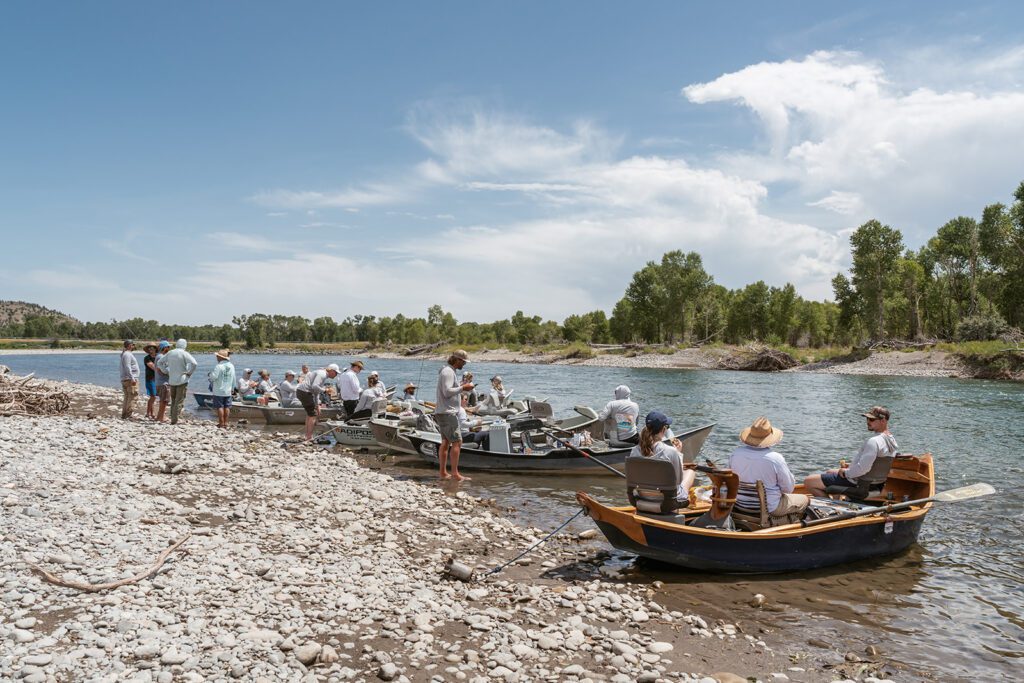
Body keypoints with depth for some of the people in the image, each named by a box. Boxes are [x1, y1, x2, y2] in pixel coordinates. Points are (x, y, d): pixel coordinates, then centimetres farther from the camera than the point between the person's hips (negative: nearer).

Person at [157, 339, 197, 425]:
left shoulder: (170, 353, 10)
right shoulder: (184, 353, -9)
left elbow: (160, 362, 18)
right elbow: (194, 363, -22)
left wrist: (166, 372, 15)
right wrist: (189, 372, -9)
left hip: (171, 380, 6)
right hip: (182, 380, -6)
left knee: (173, 401, 17)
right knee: (179, 402, -2)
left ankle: (172, 419, 19)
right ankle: (174, 420, -6)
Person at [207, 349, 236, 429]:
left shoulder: (218, 366, -15)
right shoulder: (231, 366, 6)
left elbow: (213, 377, -20)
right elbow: (233, 379, 11)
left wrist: (209, 374, 2)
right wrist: (232, 387, 22)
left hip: (219, 391, -6)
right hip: (228, 391, 6)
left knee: (220, 407, 1)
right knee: (226, 407, 9)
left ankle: (221, 423, 3)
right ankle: (225, 423, 13)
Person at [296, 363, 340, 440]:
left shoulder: (323, 375, 21)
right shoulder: (322, 374, -11)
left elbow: (316, 391, 24)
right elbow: (314, 386, -26)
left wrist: (317, 406, 22)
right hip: (305, 392, -11)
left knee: (309, 413, 21)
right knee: (313, 415, -5)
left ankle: (307, 436, 27)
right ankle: (309, 438, -2)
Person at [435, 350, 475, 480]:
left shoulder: (448, 371, 19)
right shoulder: (448, 372, -14)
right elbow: (447, 392, -23)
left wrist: (461, 386, 14)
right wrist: (462, 388, -16)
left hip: (443, 412, 11)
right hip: (447, 413, -11)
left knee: (445, 442, 11)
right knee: (457, 442, -11)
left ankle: (443, 473, 14)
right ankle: (455, 474, -11)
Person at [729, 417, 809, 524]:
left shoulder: (735, 453, -11)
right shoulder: (776, 458, -23)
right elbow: (789, 488, -11)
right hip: (768, 508, -6)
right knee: (804, 499, 19)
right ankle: (779, 521, 7)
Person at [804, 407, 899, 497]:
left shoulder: (873, 441, -29)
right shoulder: (892, 440, 3)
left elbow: (862, 469, -34)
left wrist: (846, 472, -15)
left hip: (855, 481, -10)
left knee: (808, 482, -10)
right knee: (827, 472, 33)